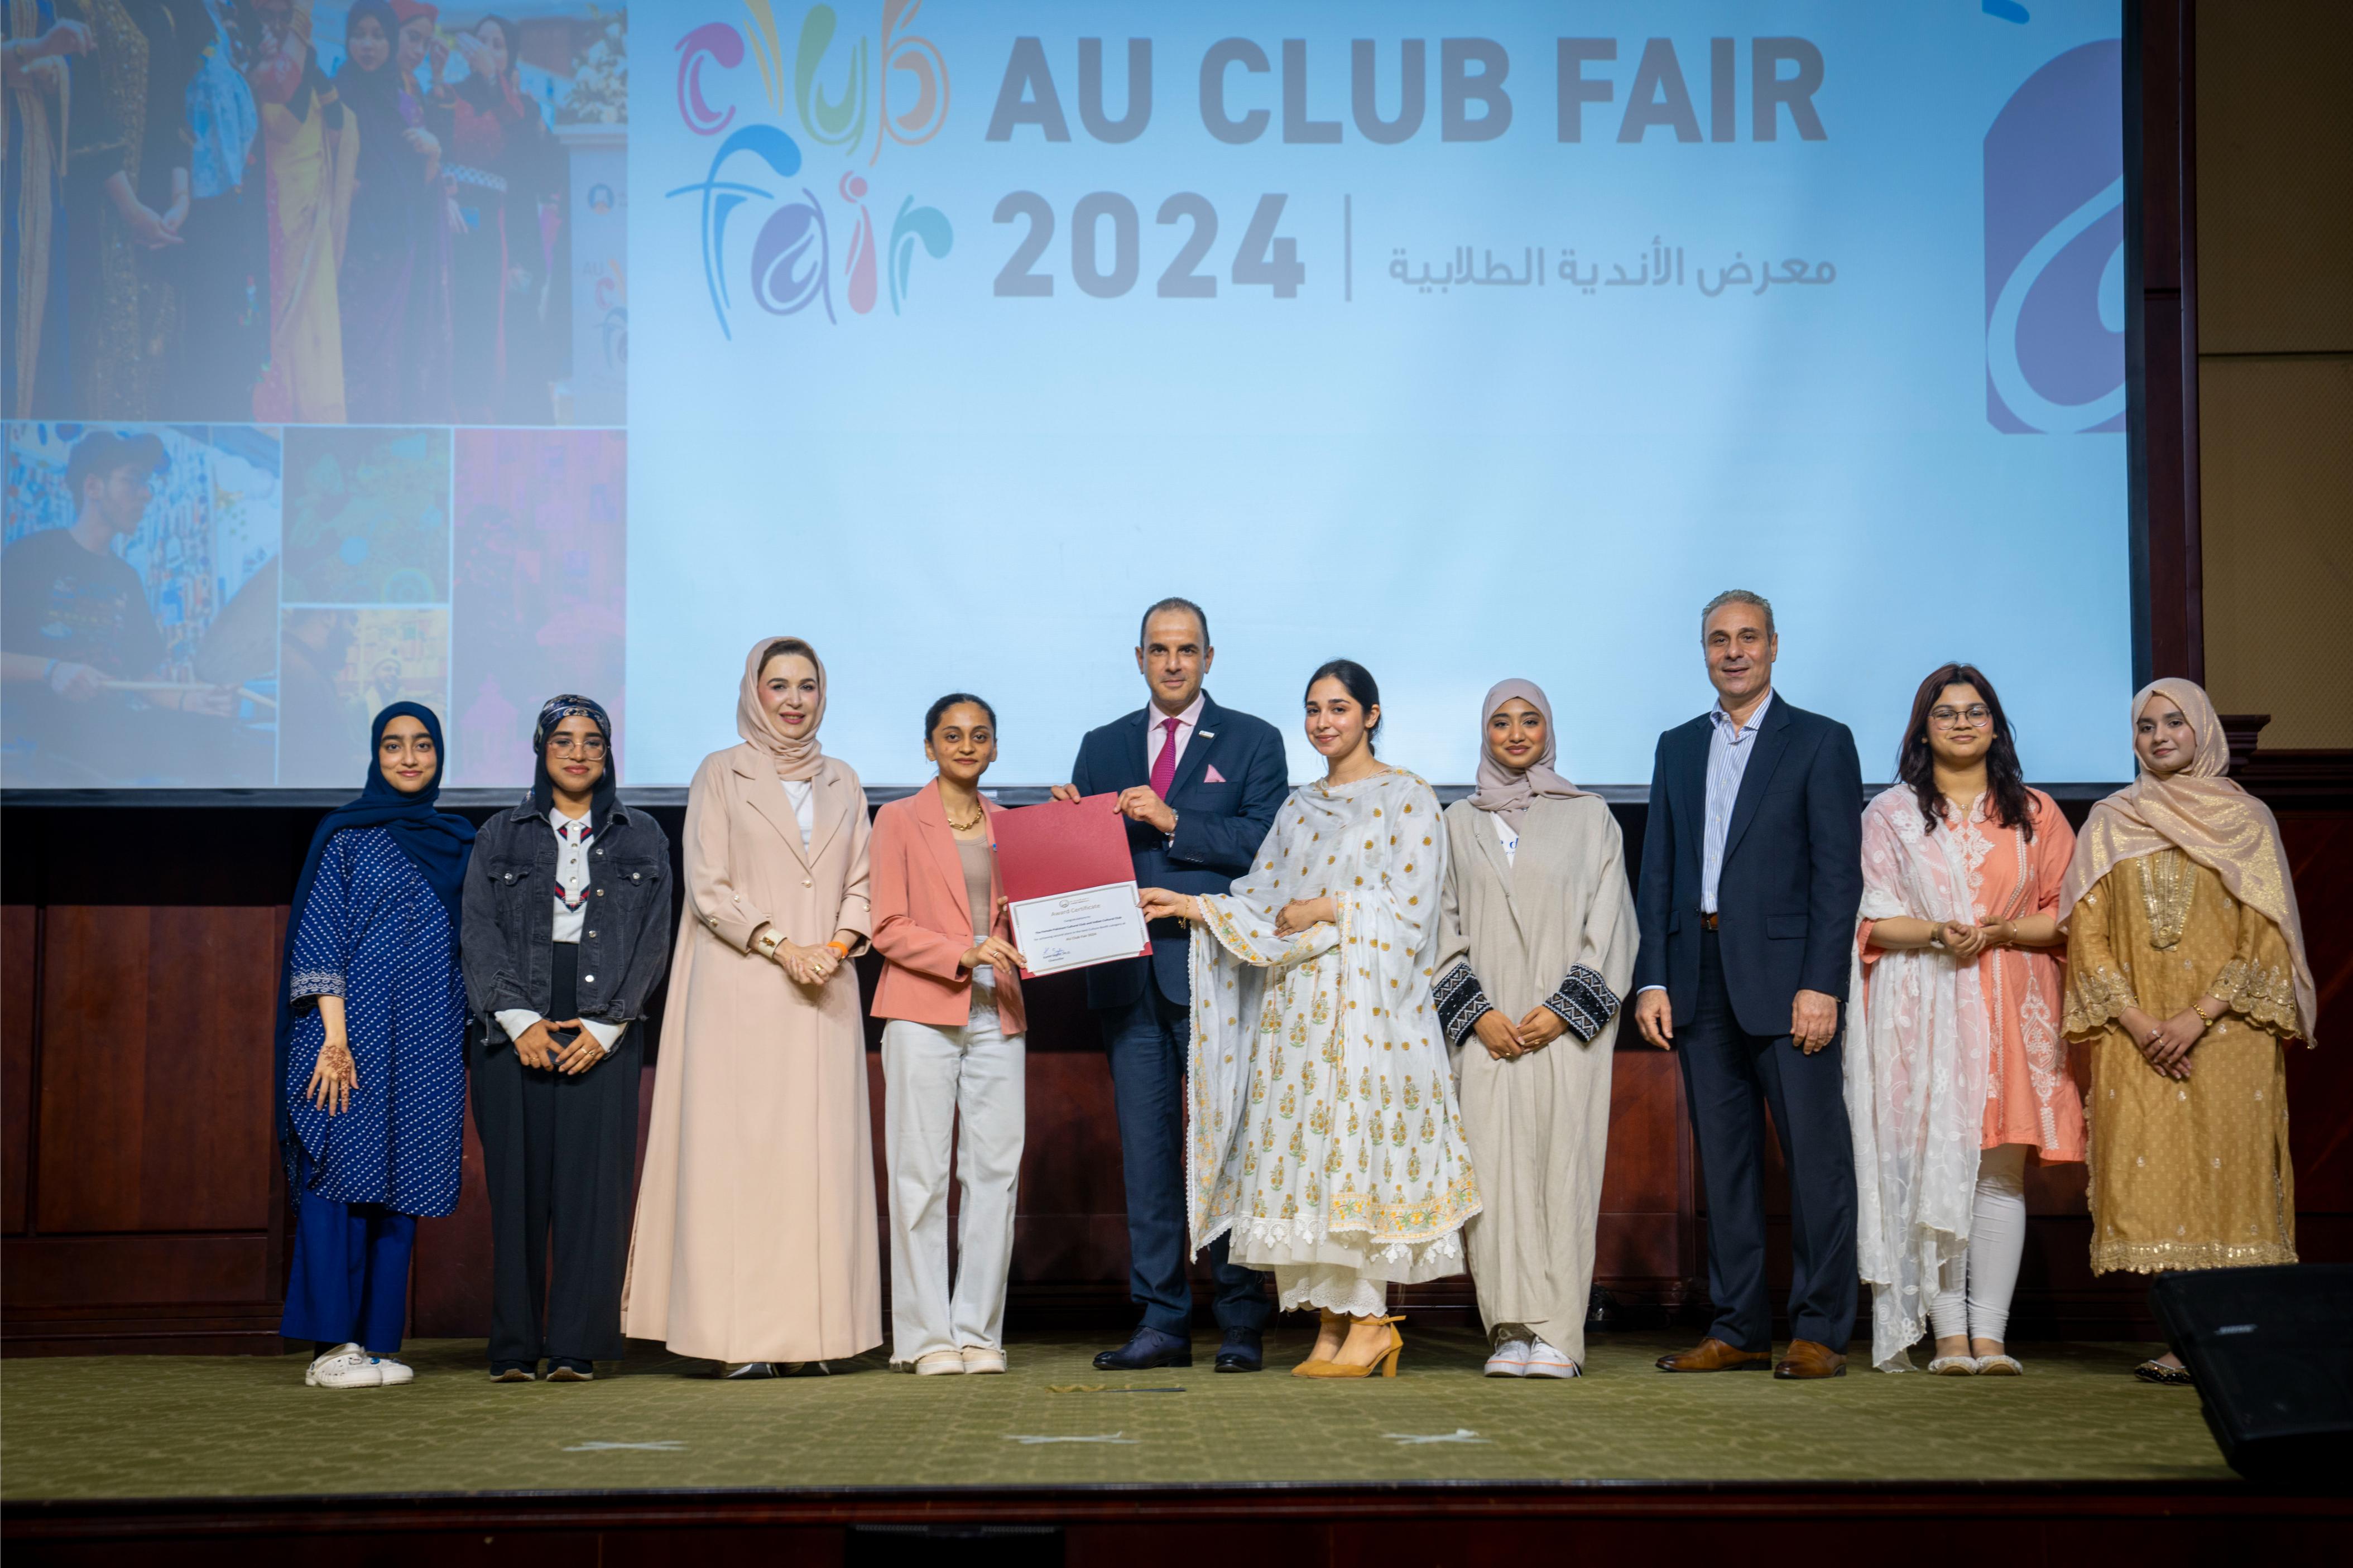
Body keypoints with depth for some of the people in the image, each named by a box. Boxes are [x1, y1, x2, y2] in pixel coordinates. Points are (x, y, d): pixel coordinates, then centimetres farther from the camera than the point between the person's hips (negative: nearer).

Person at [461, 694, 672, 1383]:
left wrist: (606, 1028, -7)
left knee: (593, 1184, -6)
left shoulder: (642, 839, 12)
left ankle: (576, 1346, -2)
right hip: (515, 1032, 0)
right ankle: (514, 1348, 4)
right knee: (518, 1186, -2)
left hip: (604, 1034, 0)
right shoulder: (501, 837, 12)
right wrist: (520, 1019, -10)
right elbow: (480, 934, 3)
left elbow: (653, 940, 5)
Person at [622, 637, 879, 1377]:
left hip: (824, 995, 4)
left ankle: (812, 1327, 2)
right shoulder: (721, 775, 5)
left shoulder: (841, 782, 16)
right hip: (740, 990, -4)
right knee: (740, 1145, -7)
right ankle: (746, 1336, -6)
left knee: (821, 1150, -1)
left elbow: (861, 884, 14)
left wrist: (839, 943, -6)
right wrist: (781, 947, -14)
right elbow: (708, 887, -3)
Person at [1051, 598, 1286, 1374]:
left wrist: (1172, 821, -13)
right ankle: (1161, 1322, 10)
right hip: (1128, 972, 4)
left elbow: (1265, 842, -6)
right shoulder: (1102, 747, 17)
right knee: (1146, 1146, 5)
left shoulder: (1253, 741, 7)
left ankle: (1242, 1323, 5)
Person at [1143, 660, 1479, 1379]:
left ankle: (1370, 1321, -4)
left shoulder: (1406, 798, 0)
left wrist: (1328, 910, -10)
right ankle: (1333, 1324, 5)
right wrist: (1190, 906, 3)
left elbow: (1410, 907, -8)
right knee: (1305, 1150, 1)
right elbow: (1261, 900, 15)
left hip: (1367, 998, -6)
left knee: (1357, 1146, -11)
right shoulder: (1299, 808, 18)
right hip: (1297, 1003, 6)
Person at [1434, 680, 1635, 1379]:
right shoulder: (1459, 823, 13)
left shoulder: (1589, 817, 9)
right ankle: (1515, 1329, -5)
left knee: (1562, 1163, -6)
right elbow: (1445, 925, 9)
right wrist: (1478, 1012, -5)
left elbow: (1609, 923, 3)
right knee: (1495, 1167, -7)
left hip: (1568, 1024, -1)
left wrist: (1563, 1009, -8)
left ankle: (1557, 1336, -4)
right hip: (1487, 1026, 1)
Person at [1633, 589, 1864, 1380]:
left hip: (1785, 978, -4)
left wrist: (1821, 985, -13)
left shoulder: (1821, 743, 2)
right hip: (1700, 981, 5)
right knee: (1725, 1159, 8)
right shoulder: (1678, 748, 16)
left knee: (1816, 1154, -4)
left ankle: (1819, 1331, 1)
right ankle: (1739, 1328, 14)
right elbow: (1657, 871, 14)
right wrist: (1652, 979, 4)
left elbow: (1839, 873, -4)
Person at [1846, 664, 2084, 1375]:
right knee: (1930, 1163, -7)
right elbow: (1873, 921, 4)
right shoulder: (1890, 814, 11)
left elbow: (2067, 915, 8)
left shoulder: (2034, 813, 14)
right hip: (1921, 1013, -1)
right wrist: (1936, 933, -14)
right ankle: (1948, 1336, -5)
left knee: (2001, 1168, -4)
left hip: (2010, 1012, 1)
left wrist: (2001, 932, -10)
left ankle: (1991, 1335, -4)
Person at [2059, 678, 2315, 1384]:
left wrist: (2197, 1017, -11)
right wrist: (2138, 1022, -7)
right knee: (2152, 1175, -6)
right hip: (2137, 1034, 1)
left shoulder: (2246, 818, 7)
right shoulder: (2109, 823, 12)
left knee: (2227, 1170, -8)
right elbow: (2087, 933, 6)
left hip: (2227, 1031, -1)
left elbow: (2264, 937, 1)